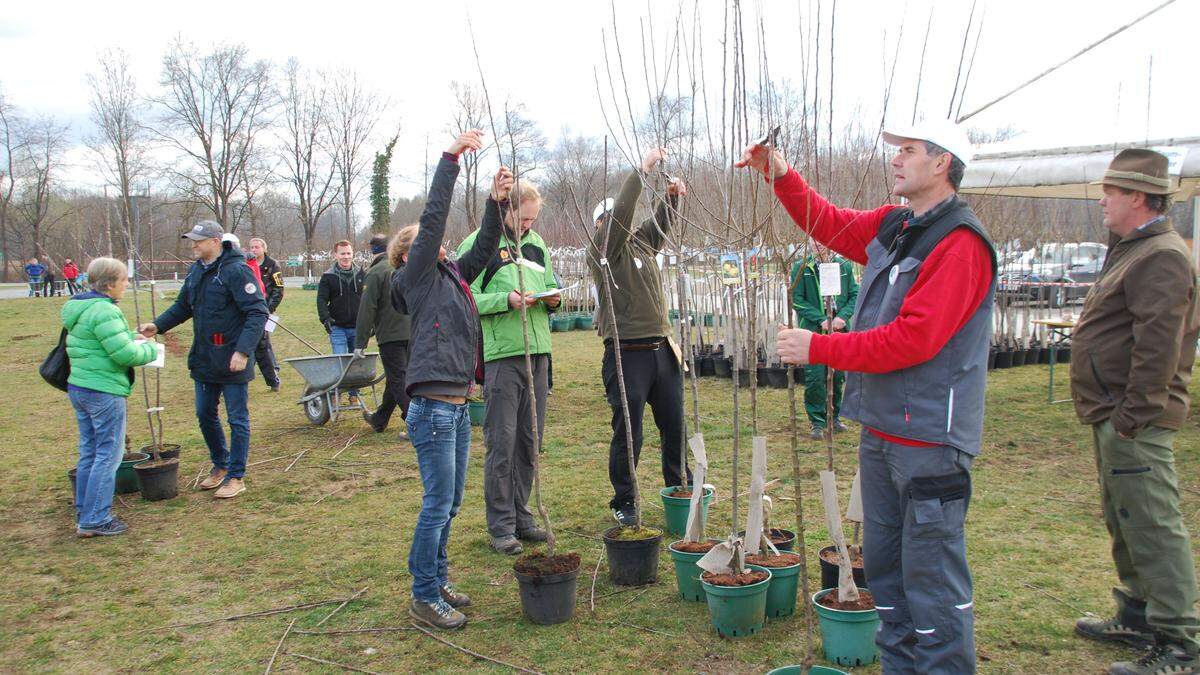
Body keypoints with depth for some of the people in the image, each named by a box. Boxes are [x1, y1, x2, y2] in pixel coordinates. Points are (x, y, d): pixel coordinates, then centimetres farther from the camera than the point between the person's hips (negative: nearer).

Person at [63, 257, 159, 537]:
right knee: (109, 454, -2)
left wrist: (132, 337, 8)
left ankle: (84, 513, 26)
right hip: (104, 393, -10)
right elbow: (125, 354, -22)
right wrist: (149, 350, -4)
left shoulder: (80, 307, 12)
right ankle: (94, 521, 2)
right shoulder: (104, 311, -19)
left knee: (89, 452, 17)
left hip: (79, 388, 10)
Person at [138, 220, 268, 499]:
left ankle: (236, 477, 15)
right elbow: (183, 306, 19)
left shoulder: (236, 270, -17)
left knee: (237, 419, 4)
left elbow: (257, 313, -21)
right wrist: (158, 325, 3)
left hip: (232, 362, -8)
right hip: (204, 361, 8)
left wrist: (243, 351, -27)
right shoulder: (196, 270, 8)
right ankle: (220, 465, 36)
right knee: (205, 415, 18)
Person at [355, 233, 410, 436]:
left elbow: (367, 309, -11)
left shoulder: (376, 272, -9)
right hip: (412, 333, 7)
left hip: (390, 335, -7)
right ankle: (380, 419, 32)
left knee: (398, 380, -3)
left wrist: (360, 342, -8)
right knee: (396, 378, 17)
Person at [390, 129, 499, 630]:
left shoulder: (452, 275, 16)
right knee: (438, 504, -3)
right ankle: (424, 598, 8)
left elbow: (484, 248, 13)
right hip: (433, 406, -8)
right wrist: (451, 156, -13)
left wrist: (497, 202, -3)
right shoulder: (416, 277, -5)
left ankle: (436, 581, 28)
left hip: (458, 406, 8)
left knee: (450, 503, 15)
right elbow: (432, 217, -13)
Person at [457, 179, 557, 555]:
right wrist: (506, 300, -21)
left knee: (529, 442, 12)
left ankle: (521, 516, 24)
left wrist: (552, 299, 1)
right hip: (501, 355, -6)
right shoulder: (479, 244, -4)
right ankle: (501, 526, 8)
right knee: (501, 443, -2)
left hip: (537, 353, 6)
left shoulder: (536, 244, 15)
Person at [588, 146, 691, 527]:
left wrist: (672, 196, 2)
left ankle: (681, 490, 30)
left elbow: (660, 223, 22)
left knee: (675, 427, 14)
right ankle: (623, 503, 15)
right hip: (627, 352, -7)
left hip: (661, 349, 7)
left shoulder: (640, 243, 15)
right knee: (627, 434, 1)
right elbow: (622, 210, -17)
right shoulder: (603, 249, -5)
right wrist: (642, 170, -16)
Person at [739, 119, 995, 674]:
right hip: (880, 429, 9)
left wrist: (818, 348, -19)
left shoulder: (960, 244, -17)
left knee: (933, 581, 0)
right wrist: (781, 178, 14)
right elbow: (834, 225, 26)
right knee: (884, 567, 18)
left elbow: (912, 339, -24)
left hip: (929, 440, -9)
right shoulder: (891, 226, 10)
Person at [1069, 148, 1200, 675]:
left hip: (1135, 421, -11)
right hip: (1115, 416, 11)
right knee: (1125, 522, 19)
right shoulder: (1132, 251, 18)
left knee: (1152, 528, -6)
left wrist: (1134, 413, -23)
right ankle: (1137, 618, 33)